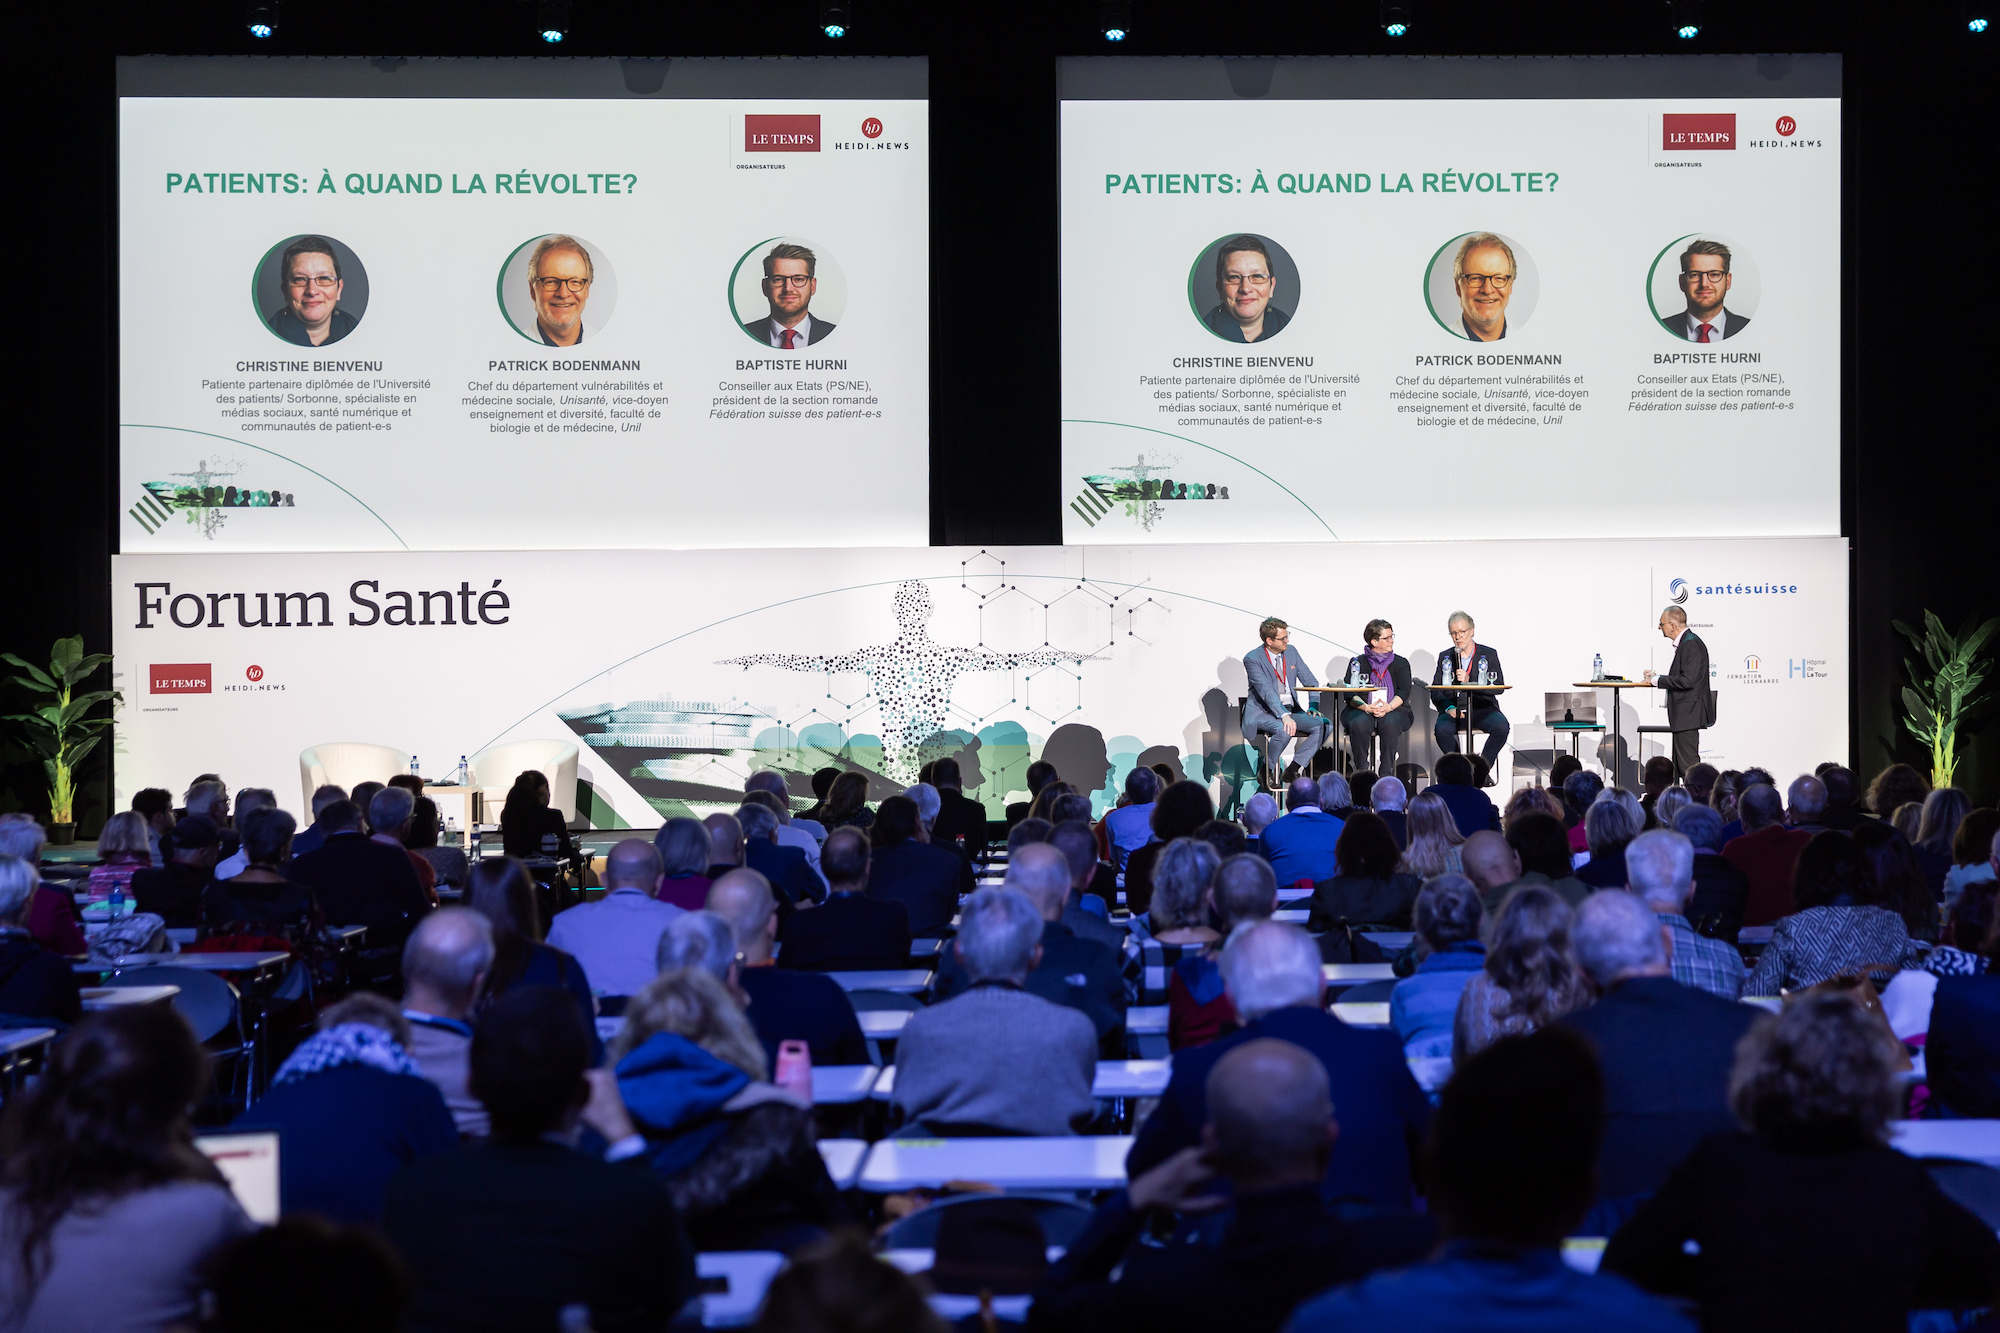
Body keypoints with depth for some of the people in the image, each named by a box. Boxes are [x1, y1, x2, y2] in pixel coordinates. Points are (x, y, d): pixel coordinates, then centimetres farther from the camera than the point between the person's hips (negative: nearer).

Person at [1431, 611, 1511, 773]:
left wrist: (1469, 682, -16)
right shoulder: (1445, 657, 14)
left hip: (1483, 708, -1)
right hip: (1454, 709, 1)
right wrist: (1449, 708, -12)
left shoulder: (1489, 655, 8)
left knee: (1501, 727, -31)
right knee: (1441, 729, -32)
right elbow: (1435, 691, 9)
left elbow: (1498, 687, -3)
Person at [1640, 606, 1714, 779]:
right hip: (1684, 714, 11)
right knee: (1680, 764, 13)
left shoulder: (1690, 644, -17)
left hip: (1688, 715, -11)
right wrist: (1657, 676, 9)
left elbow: (1687, 680, -25)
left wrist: (1657, 680, -16)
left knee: (1688, 763, -10)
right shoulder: (1686, 642, 16)